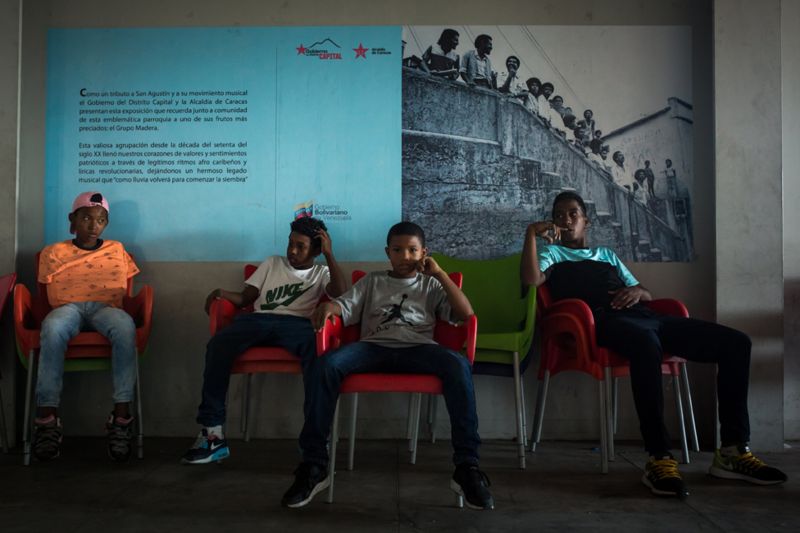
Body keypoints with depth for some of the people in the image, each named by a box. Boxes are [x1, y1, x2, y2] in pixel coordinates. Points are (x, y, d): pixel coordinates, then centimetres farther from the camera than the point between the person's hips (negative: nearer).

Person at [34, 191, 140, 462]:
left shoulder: (117, 250, 22)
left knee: (125, 326, -39)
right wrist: (53, 314, -5)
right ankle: (46, 416, -35)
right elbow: (46, 294, 14)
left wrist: (125, 310, 0)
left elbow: (127, 292, 20)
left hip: (106, 307, 0)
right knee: (53, 328, -40)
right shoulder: (54, 253, 18)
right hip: (68, 307, 0)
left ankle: (121, 416, -40)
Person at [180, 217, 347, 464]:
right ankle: (212, 433, -26)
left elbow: (341, 293, 0)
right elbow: (245, 298, 22)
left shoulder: (321, 273, 22)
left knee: (317, 349, -39)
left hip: (297, 323, -2)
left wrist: (329, 254, 2)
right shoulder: (272, 263, 28)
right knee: (218, 344, -29)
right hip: (259, 319, 2)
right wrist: (221, 292, 1)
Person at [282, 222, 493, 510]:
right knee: (325, 365, -31)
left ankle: (466, 466, -31)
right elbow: (345, 306, 10)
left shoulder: (431, 285, 24)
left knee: (458, 365, -35)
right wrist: (328, 306, -14)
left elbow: (466, 313, 9)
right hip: (374, 347, 1)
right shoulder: (372, 282, 26)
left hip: (418, 349, 0)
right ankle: (314, 465, -24)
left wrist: (439, 273, 5)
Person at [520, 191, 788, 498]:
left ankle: (733, 451, -8)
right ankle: (660, 458, -38)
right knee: (646, 345, -43)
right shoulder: (552, 251, 21)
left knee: (735, 343, -8)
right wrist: (532, 233, -5)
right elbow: (531, 280, -2)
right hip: (607, 320, -7)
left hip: (645, 315, 7)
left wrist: (638, 291, 6)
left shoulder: (607, 254, 37)